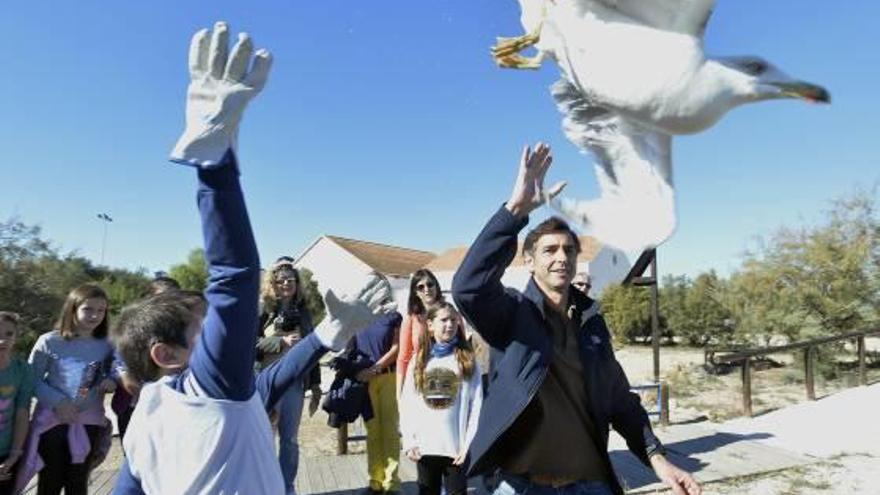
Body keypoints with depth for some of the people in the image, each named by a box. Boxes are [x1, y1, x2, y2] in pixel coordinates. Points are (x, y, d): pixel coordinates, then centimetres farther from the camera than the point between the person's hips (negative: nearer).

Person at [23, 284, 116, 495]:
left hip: (89, 423, 2)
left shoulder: (106, 346, -5)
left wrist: (112, 382, -14)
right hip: (52, 421, -2)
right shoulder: (49, 342, -13)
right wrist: (57, 401, -19)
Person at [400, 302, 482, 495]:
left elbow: (477, 405, -5)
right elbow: (406, 404, 3)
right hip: (424, 446, 2)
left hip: (457, 446, -2)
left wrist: (469, 444, -10)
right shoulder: (419, 360, 6)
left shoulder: (468, 360, 0)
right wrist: (409, 441, -4)